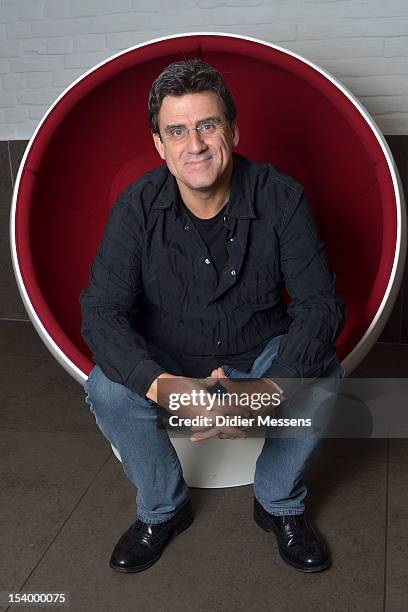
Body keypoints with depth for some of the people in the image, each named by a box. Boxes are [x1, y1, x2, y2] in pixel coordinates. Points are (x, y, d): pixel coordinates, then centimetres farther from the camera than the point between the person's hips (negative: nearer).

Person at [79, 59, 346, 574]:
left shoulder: (281, 197, -17)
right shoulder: (137, 207, -17)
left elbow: (320, 304, -21)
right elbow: (100, 313, -22)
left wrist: (268, 388, -39)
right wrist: (163, 387, -41)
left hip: (261, 353, 0)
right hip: (167, 360, 1)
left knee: (322, 380, -27)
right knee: (107, 390, -26)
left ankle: (279, 504, 2)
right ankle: (162, 508, 3)